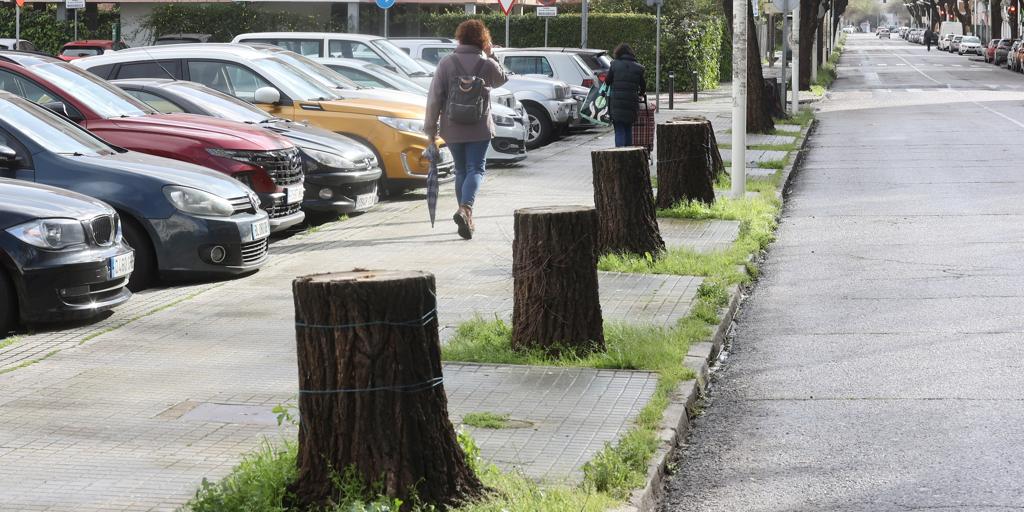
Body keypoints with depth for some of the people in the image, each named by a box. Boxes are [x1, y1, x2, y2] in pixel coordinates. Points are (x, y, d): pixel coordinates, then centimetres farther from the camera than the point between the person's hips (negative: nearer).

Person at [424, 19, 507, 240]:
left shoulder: (446, 64, -4)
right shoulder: (487, 64, -5)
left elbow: (434, 98, -5)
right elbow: (502, 79, 18)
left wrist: (431, 129, 2)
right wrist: (490, 55, 17)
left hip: (453, 130, 2)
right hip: (480, 129, -2)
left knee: (461, 171, 16)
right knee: (475, 170, 0)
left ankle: (465, 215, 22)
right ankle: (466, 208, -25)